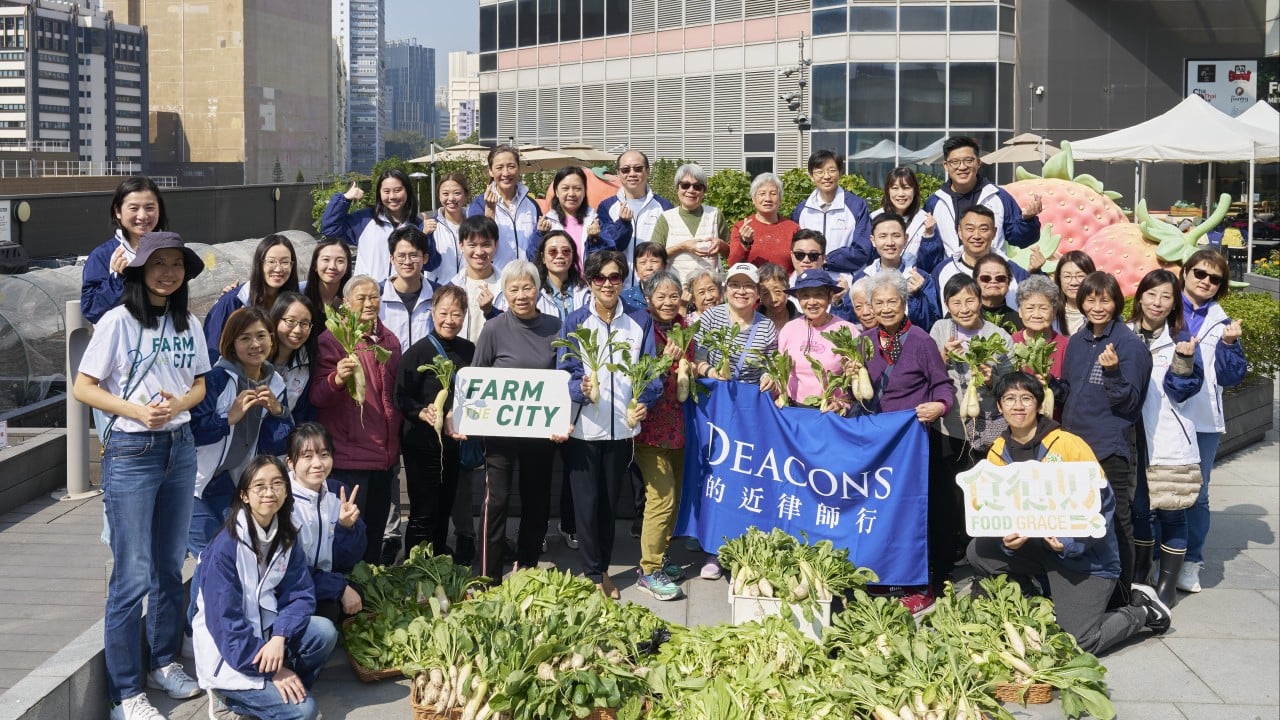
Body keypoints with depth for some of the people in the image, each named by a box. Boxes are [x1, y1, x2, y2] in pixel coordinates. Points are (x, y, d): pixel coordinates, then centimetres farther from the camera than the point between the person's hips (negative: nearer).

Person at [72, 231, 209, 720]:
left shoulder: (189, 325, 7)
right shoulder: (118, 321, -9)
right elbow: (83, 388, -9)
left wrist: (178, 404, -10)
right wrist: (138, 411, -20)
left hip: (179, 449, 6)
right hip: (130, 453, -6)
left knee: (170, 566, 15)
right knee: (132, 576, -3)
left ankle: (165, 664, 30)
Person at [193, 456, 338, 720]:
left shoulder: (286, 538, 1)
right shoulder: (226, 546, -20)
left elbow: (301, 594, -4)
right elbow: (223, 620, -20)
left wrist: (279, 638, -24)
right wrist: (272, 669, -21)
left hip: (264, 634, 6)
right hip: (227, 655, -6)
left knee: (324, 632, -21)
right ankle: (230, 695, 2)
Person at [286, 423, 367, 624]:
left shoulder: (337, 492, 1)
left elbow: (346, 562, 1)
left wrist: (347, 527, -18)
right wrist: (340, 587, -19)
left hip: (327, 580, 6)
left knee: (359, 598, -20)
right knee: (327, 609, -30)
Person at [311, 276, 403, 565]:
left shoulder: (389, 341, 13)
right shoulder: (331, 340, -6)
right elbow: (318, 396, -15)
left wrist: (395, 445, 17)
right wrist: (337, 379, -35)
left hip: (384, 454, 6)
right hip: (349, 455, -6)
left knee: (375, 532, 13)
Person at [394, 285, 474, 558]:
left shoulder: (468, 350, 5)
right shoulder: (418, 352, -11)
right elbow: (401, 397, -16)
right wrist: (423, 413, -32)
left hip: (454, 441, 5)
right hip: (422, 442, -5)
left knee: (444, 509, 15)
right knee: (423, 513, -1)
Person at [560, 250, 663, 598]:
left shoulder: (640, 323, 6)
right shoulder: (575, 322, 0)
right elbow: (564, 370, -5)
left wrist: (644, 402, -16)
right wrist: (581, 389, -26)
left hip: (622, 426, 2)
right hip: (584, 426, -2)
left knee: (609, 501, 11)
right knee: (587, 501, -2)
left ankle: (603, 568, 23)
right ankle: (593, 573, 7)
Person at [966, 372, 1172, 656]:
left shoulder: (1069, 444, -13)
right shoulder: (998, 453, 1)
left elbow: (1102, 503, -13)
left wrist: (1071, 543, -26)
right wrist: (1006, 540, -20)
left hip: (1085, 553, -5)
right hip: (1033, 545, 5)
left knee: (1080, 642, -14)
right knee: (979, 552, -17)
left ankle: (1143, 610, 14)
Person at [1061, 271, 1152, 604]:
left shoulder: (1130, 344, -10)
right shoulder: (1077, 341, 11)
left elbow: (1129, 403, -13)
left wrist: (1113, 372, -28)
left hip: (1110, 448, -7)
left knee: (1116, 524, 0)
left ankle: (1120, 594, 9)